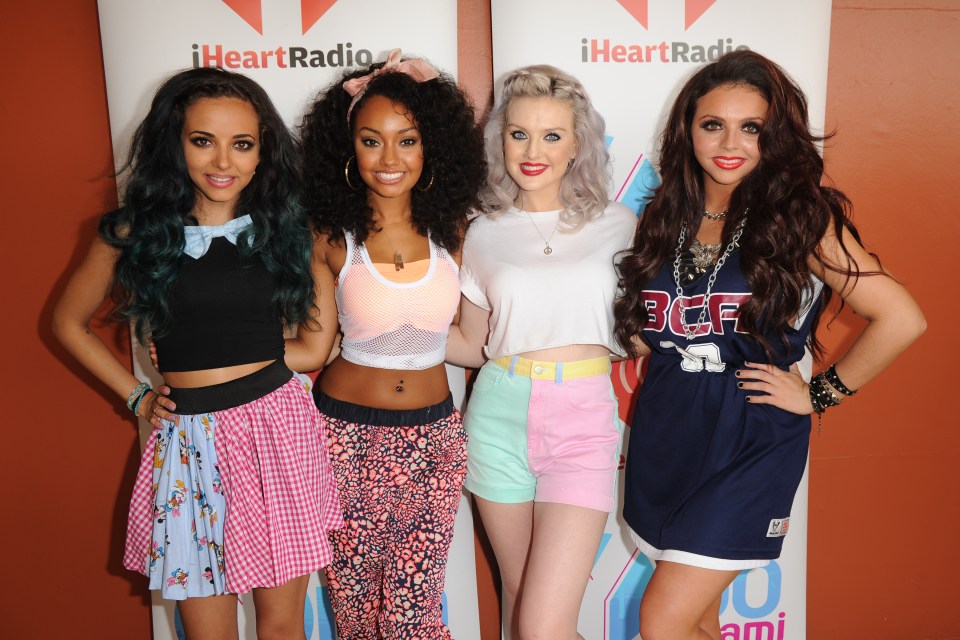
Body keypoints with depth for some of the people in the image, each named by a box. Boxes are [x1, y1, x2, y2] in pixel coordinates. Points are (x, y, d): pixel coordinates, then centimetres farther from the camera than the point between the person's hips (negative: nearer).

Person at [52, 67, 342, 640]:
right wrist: (137, 395, 8)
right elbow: (70, 323, 15)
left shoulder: (286, 226, 2)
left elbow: (317, 341, 6)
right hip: (189, 438, 0)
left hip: (280, 426, 0)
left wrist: (222, 349, 3)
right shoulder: (135, 231, 1)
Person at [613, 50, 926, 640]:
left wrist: (819, 395, -9)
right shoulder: (666, 220, 5)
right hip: (666, 435, 5)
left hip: (750, 441, -4)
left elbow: (901, 318, -13)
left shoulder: (800, 219, -9)